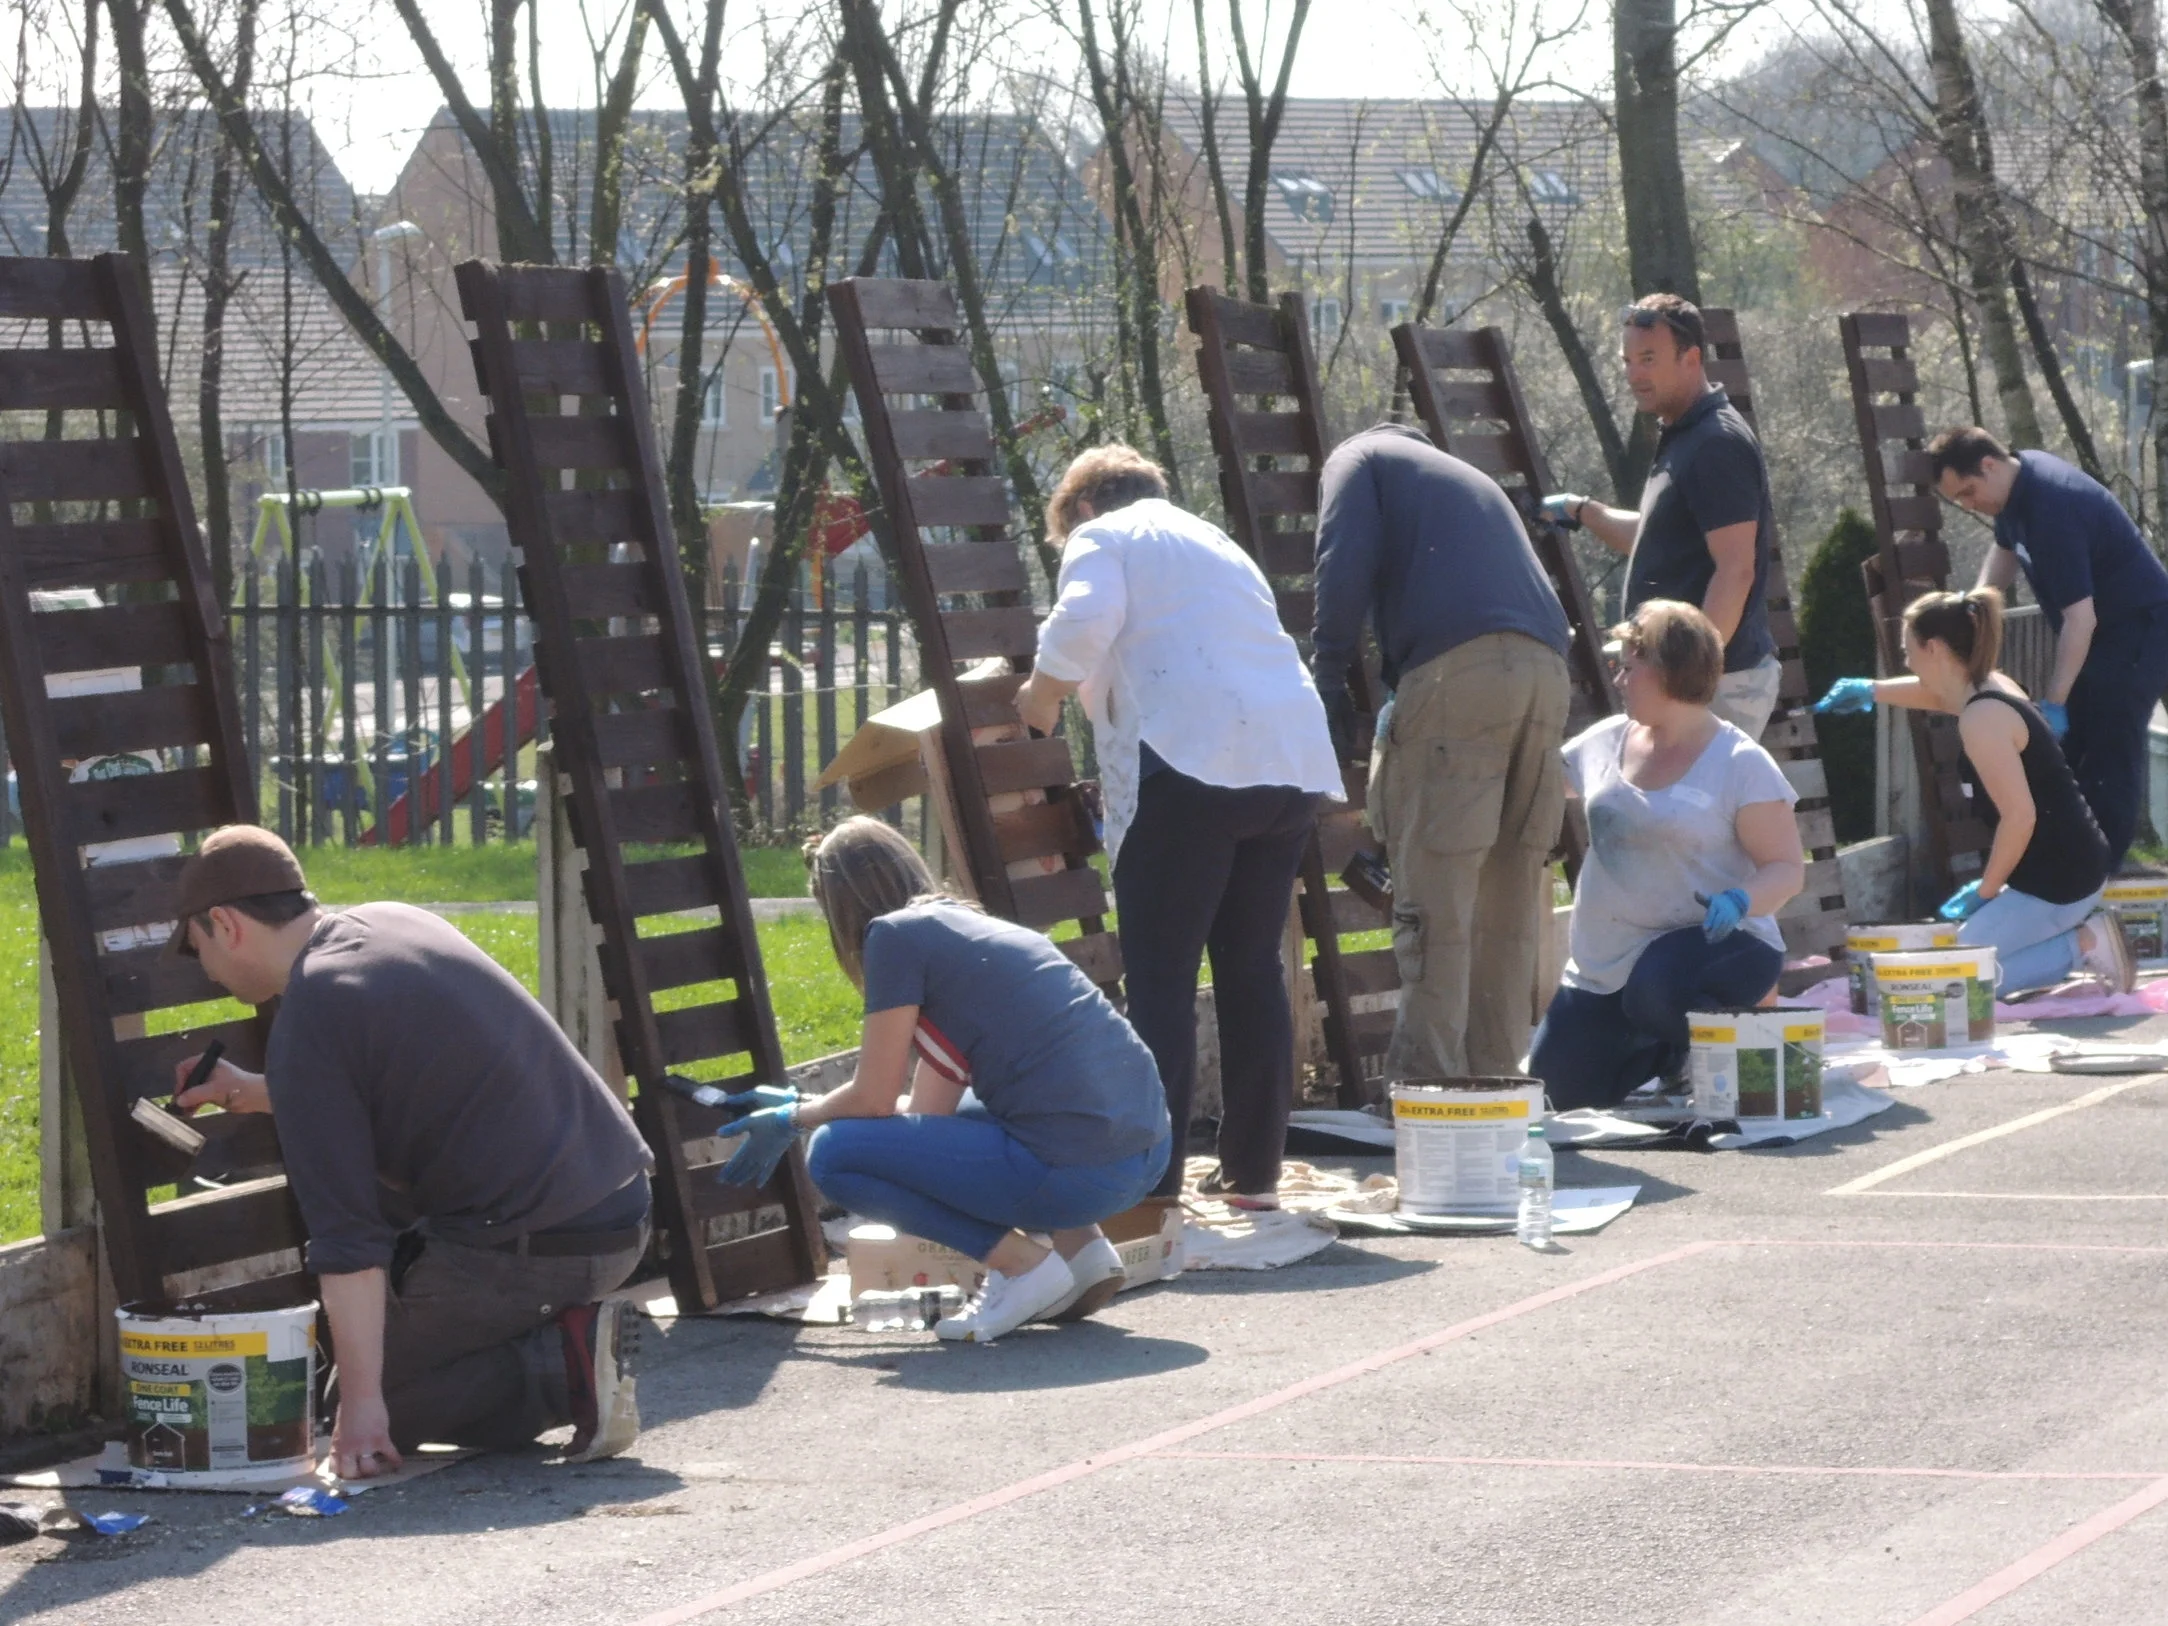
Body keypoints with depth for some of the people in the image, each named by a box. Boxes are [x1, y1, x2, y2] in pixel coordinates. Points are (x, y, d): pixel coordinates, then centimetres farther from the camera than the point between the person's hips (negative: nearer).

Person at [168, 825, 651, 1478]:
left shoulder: (308, 1025, -14)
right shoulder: (396, 923, 12)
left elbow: (348, 1237, -18)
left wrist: (362, 1403, -16)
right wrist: (253, 1093, 37)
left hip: (529, 1249, -9)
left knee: (364, 1420, 7)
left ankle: (566, 1367, -9)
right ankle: (568, 1333, 15)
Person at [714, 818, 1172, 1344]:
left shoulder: (896, 935, -2)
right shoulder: (975, 927, 22)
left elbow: (872, 1101, 1)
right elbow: (929, 1110, 24)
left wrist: (792, 1118, 21)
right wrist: (797, 1107, 35)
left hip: (1079, 1171, -9)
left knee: (833, 1156, 0)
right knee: (944, 1127, 34)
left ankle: (1022, 1262, -3)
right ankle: (1080, 1245, 16)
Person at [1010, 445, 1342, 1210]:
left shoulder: (1103, 538, 10)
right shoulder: (1215, 544, 33)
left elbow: (1084, 623, -10)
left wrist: (1042, 694, 6)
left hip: (1192, 761, -7)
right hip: (1290, 763, 7)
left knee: (1160, 978, -5)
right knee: (1252, 970, 13)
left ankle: (1150, 1177, -10)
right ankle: (1253, 1169, 15)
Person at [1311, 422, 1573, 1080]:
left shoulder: (1359, 458, 18)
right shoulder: (1475, 481, 37)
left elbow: (1346, 565, -1)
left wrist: (1330, 682, 1)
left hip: (1457, 667, -6)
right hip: (1548, 672, 7)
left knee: (1432, 900, -7)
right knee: (1509, 906, 11)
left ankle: (1426, 1086, -10)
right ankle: (1497, 1079, 11)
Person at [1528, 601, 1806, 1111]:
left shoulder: (1740, 764, -11)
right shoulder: (1606, 741, 6)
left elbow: (1787, 868, -12)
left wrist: (1741, 901, -32)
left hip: (1713, 939, -6)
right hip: (1603, 965, 6)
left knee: (1655, 989, -40)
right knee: (1557, 1091, 2)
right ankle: (1665, 1060, 30)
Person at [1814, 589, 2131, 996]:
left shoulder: (1982, 718, -21)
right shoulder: (1991, 688, 9)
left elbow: (2019, 817, -25)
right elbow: (1939, 693, 35)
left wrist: (1986, 890, -14)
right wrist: (1872, 690, 41)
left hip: (2058, 883, -10)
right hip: (2074, 863, 10)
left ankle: (2085, 944, -6)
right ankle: (2084, 931, 12)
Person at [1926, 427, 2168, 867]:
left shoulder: (2051, 511, -31)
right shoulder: (2019, 479, -1)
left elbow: (2080, 618, -32)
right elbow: (2007, 550, 21)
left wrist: (2053, 704, -30)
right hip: (2103, 629, 10)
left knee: (2110, 759, -9)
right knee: (2070, 752, 14)